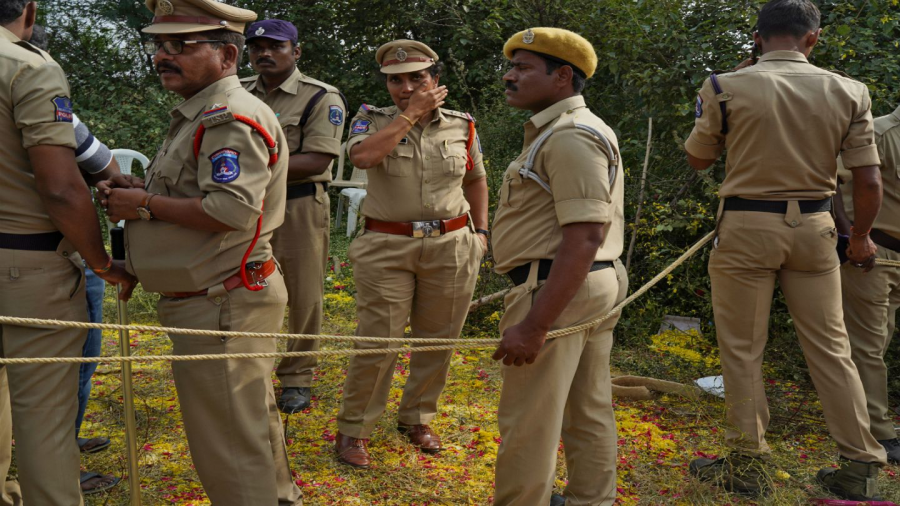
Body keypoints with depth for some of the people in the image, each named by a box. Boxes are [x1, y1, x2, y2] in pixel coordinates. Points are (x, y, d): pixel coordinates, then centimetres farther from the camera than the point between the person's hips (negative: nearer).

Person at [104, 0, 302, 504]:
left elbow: (233, 210, -29)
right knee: (253, 420, 25)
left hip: (222, 306, -11)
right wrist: (135, 194, 8)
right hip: (217, 301, 11)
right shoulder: (201, 113, 17)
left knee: (228, 449, -1)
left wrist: (146, 205, -18)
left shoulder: (231, 117, -18)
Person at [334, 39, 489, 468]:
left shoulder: (461, 126, 6)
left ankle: (417, 419, 29)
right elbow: (362, 156, -22)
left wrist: (480, 232, 12)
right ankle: (353, 429, 13)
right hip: (386, 248, -2)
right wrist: (411, 112, -15)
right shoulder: (372, 120, 0)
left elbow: (476, 180, 19)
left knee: (438, 340, 10)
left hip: (452, 247, 3)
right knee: (377, 341, -3)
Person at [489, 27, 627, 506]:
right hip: (592, 287, 11)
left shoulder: (570, 137, -16)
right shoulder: (562, 130, 17)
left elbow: (583, 239, -25)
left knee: (526, 422, -1)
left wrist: (533, 326, -26)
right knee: (588, 411, 18)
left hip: (557, 290, -11)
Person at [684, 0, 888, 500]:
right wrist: (861, 237, 17)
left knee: (742, 349, 7)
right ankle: (860, 466, 21)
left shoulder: (725, 87, -7)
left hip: (746, 227, -3)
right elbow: (869, 182, 1)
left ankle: (748, 464, 16)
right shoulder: (848, 92, 0)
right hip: (813, 228, 3)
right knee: (831, 347, 13)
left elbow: (696, 158, 7)